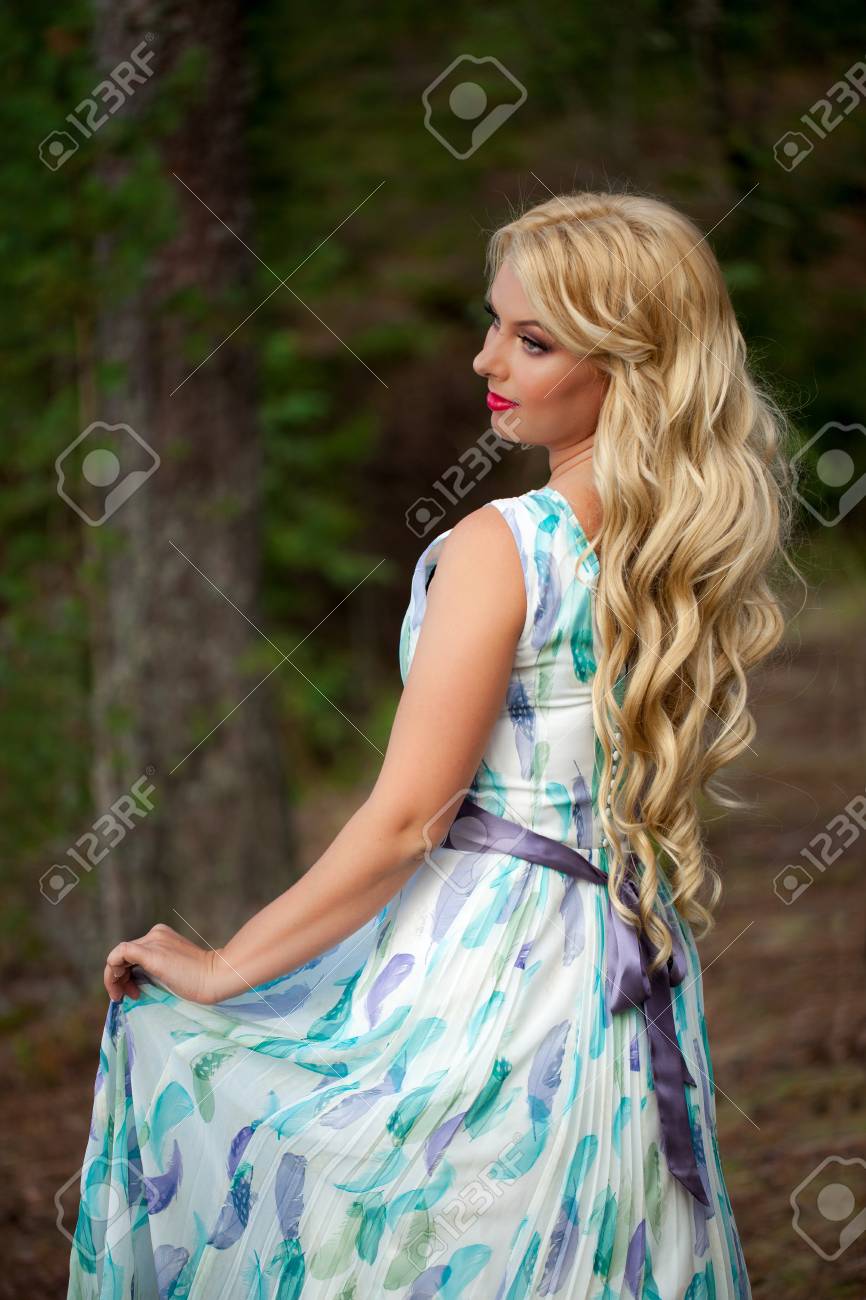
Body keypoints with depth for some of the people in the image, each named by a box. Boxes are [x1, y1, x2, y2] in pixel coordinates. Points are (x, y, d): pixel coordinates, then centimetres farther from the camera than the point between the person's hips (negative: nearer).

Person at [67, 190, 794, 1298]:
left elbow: (405, 821, -18)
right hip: (640, 989, 8)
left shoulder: (501, 547, -18)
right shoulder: (694, 544, 4)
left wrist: (220, 969, -9)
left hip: (476, 976, -8)